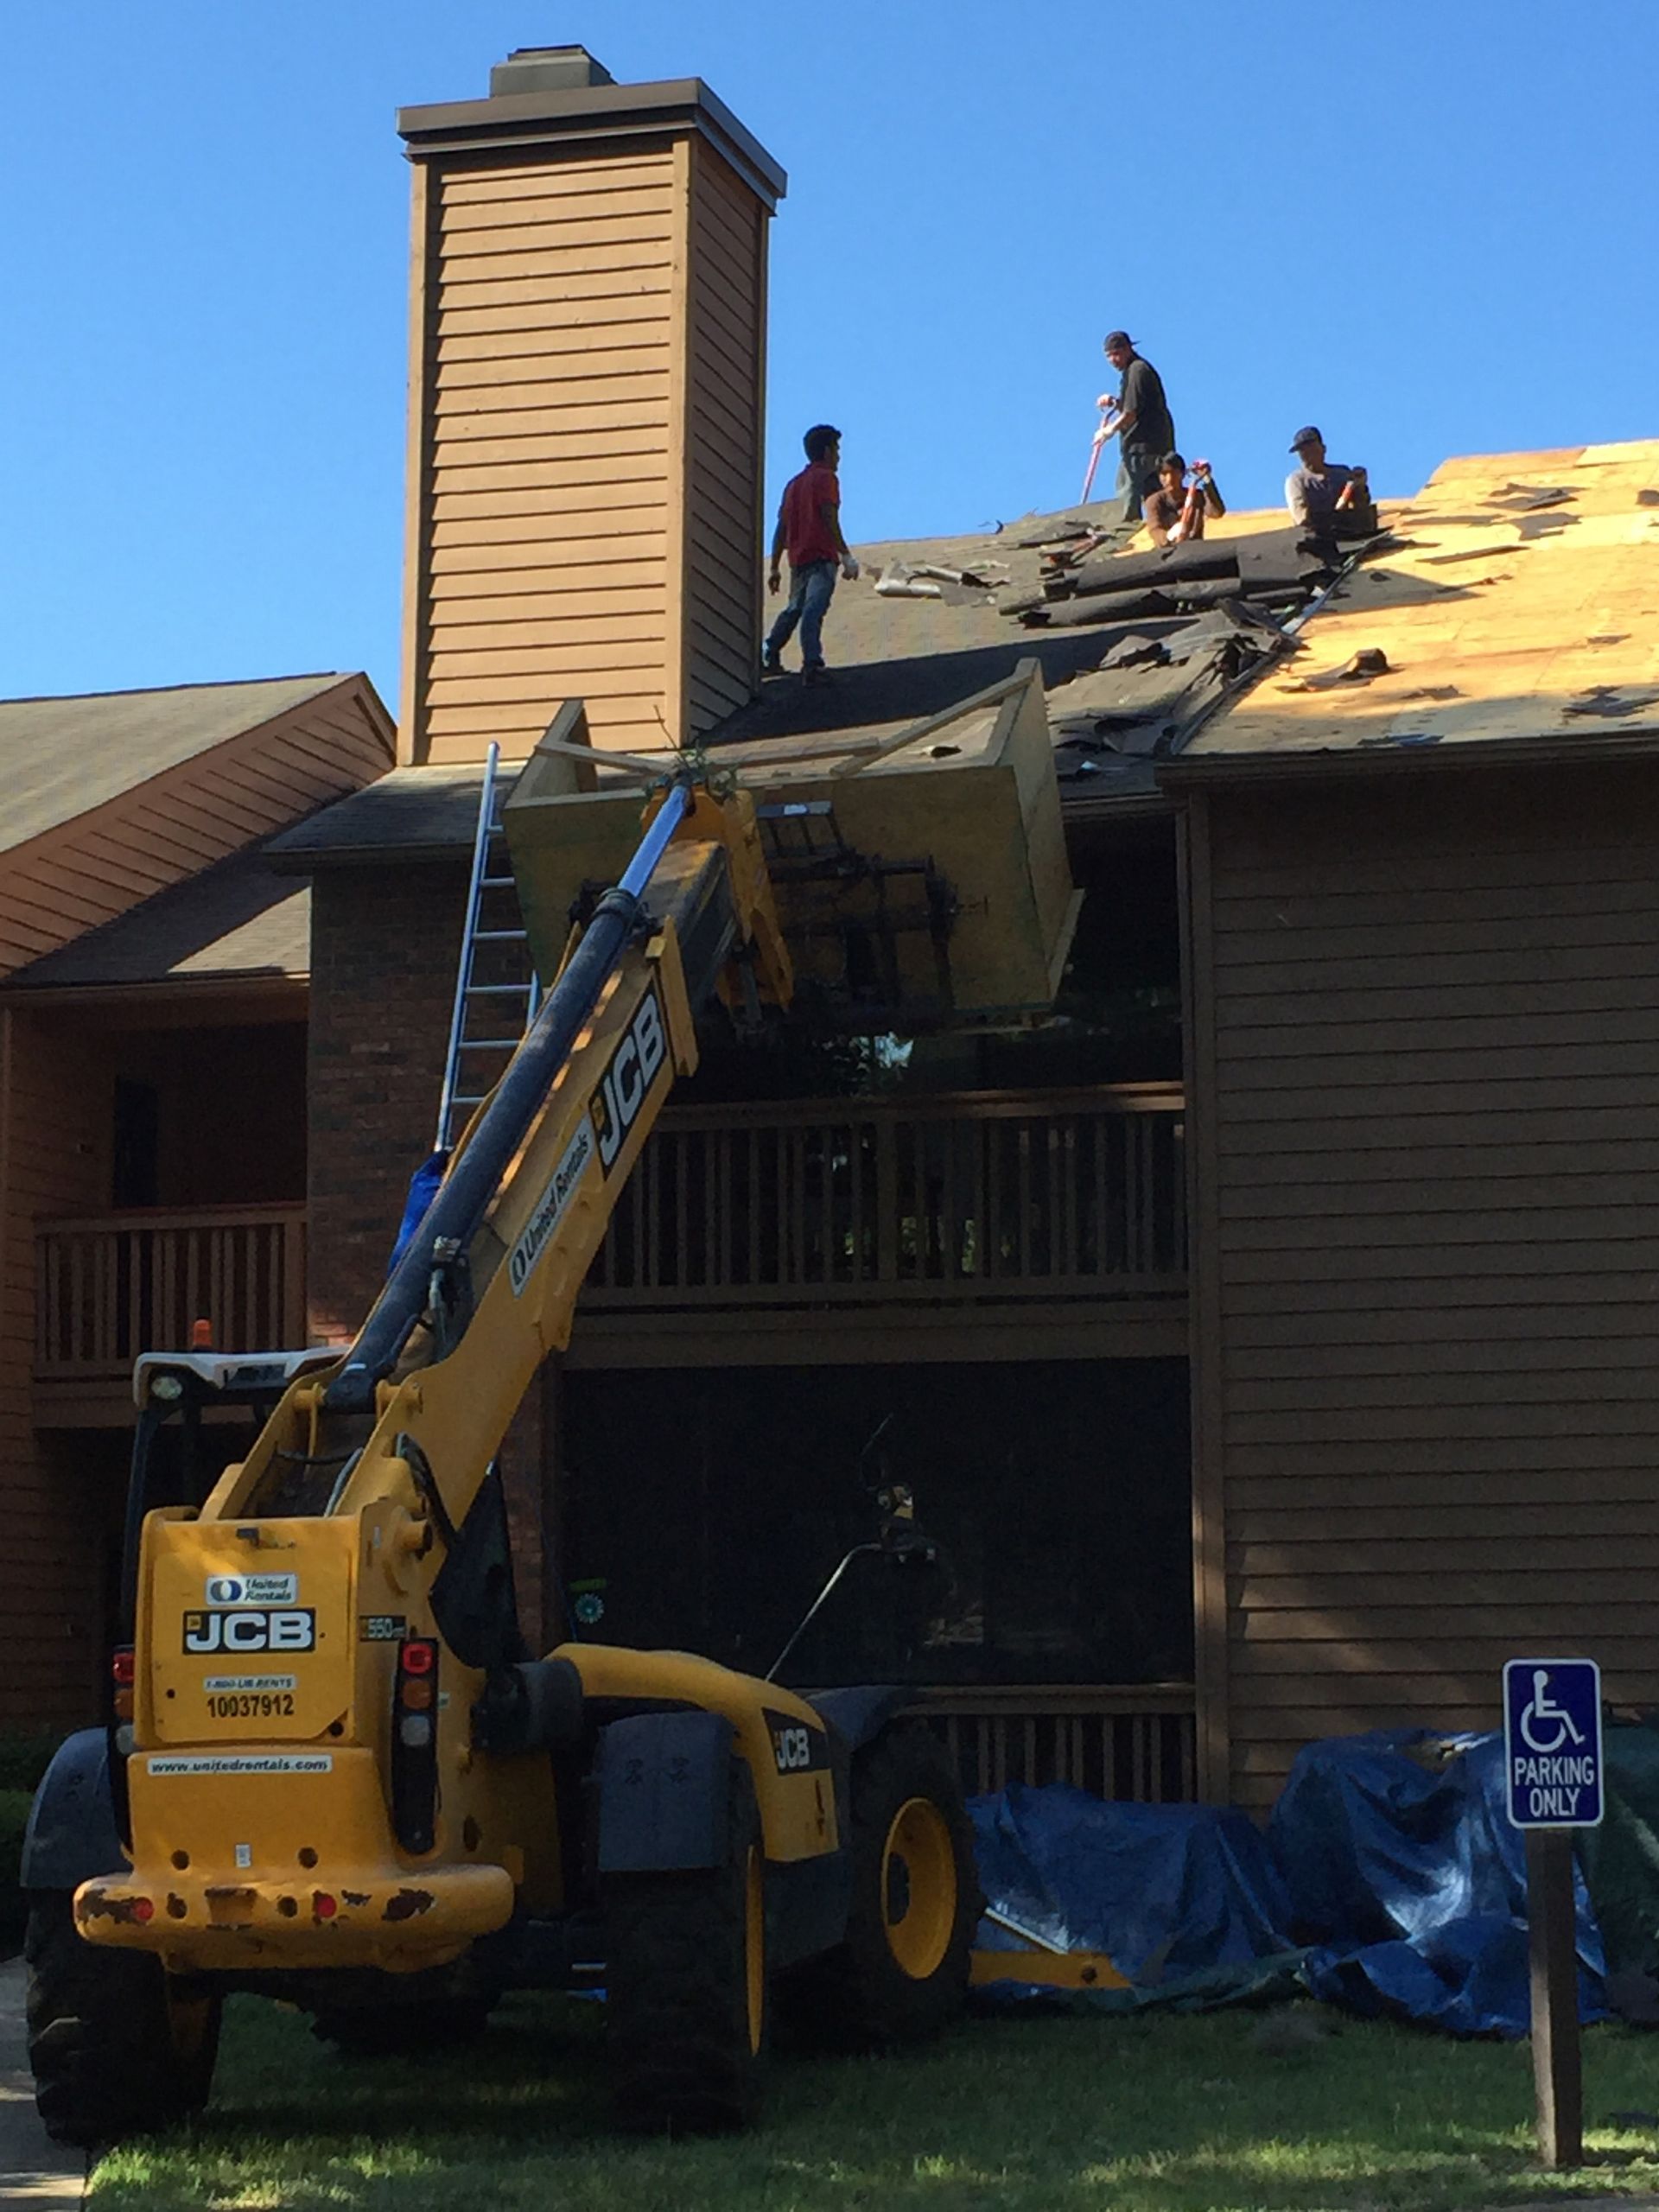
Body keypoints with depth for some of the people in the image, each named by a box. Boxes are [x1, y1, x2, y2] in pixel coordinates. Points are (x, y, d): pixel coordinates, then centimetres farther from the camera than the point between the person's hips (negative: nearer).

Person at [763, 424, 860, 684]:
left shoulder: (794, 483, 21)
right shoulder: (825, 478, -1)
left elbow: (781, 529, 20)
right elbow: (829, 519, -13)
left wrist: (775, 569, 21)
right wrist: (846, 556, -15)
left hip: (798, 560, 8)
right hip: (822, 558, -8)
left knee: (793, 609, 24)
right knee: (814, 609, -21)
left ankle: (769, 656, 25)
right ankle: (812, 664, -34)